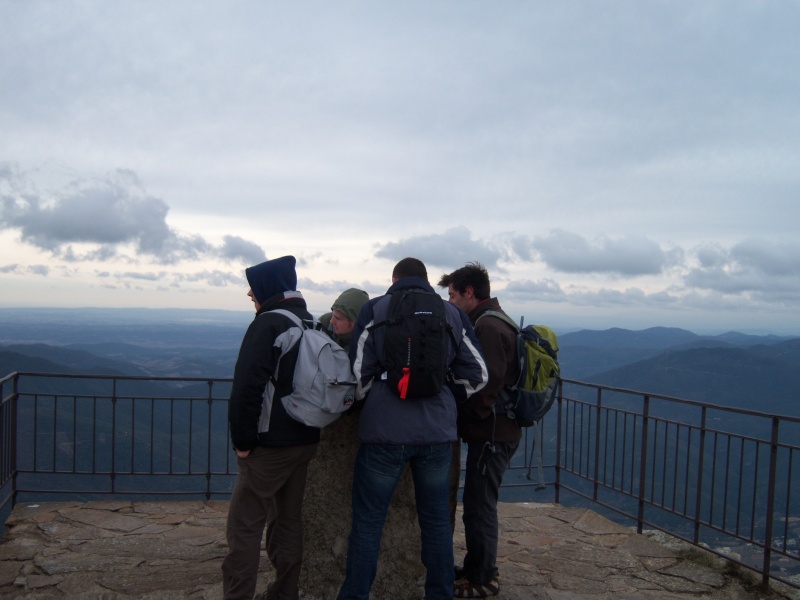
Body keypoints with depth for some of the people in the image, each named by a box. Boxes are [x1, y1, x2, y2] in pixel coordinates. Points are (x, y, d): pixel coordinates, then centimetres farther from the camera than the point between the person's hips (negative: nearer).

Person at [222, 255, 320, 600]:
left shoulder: (269, 323, -14)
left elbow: (248, 384, -21)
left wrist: (242, 438, -14)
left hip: (270, 444, -8)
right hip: (306, 441, 8)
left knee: (245, 525, 0)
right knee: (288, 520, 17)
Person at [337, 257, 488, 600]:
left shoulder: (375, 310, 1)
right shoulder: (452, 314, 8)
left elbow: (359, 372, -5)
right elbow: (477, 374, 6)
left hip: (385, 430, -3)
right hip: (437, 432, 3)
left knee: (367, 522, 6)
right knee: (437, 521, 15)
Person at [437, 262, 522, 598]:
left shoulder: (487, 326, -18)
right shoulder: (493, 321, 15)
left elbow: (490, 382, -24)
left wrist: (469, 417, -12)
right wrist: (468, 418, 15)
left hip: (491, 434, -10)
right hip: (499, 430, 10)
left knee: (479, 506, 1)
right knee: (479, 504, 19)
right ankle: (479, 567, 31)